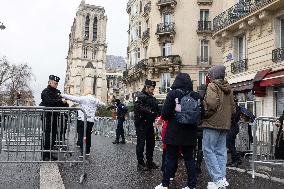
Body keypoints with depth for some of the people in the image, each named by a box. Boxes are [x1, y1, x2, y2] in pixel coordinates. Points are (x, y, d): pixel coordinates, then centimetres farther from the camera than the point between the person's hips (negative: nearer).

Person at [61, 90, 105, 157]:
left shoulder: (82, 98, -4)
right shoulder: (96, 100, 11)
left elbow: (73, 98, -6)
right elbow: (101, 103, 32)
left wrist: (63, 95, 2)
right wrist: (103, 104, 55)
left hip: (82, 119, -5)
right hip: (91, 120, 5)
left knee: (81, 136, -3)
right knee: (88, 135, 14)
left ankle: (83, 152, -8)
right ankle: (87, 151, 20)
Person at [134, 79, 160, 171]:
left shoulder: (152, 98, 18)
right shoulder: (140, 96, -8)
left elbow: (157, 109, 20)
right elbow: (138, 107, -24)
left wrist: (157, 115, 0)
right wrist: (149, 111, -24)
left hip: (149, 123, 8)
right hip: (141, 124, -8)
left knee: (151, 143, 13)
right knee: (141, 143, -2)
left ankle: (150, 162, 25)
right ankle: (140, 164, 4)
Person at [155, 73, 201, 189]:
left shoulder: (173, 94, -10)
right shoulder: (196, 96, 2)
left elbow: (165, 113, -12)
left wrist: (167, 118, 9)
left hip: (174, 131, -3)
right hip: (190, 133, 4)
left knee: (170, 158, 4)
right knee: (189, 158, 11)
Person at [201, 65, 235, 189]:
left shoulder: (212, 86, -8)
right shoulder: (228, 88, 17)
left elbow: (211, 102, -23)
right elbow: (233, 108, 18)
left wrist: (206, 114, -9)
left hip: (212, 123, -8)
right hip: (225, 124, 8)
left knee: (208, 150, -3)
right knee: (221, 151, 11)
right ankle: (222, 179, 12)